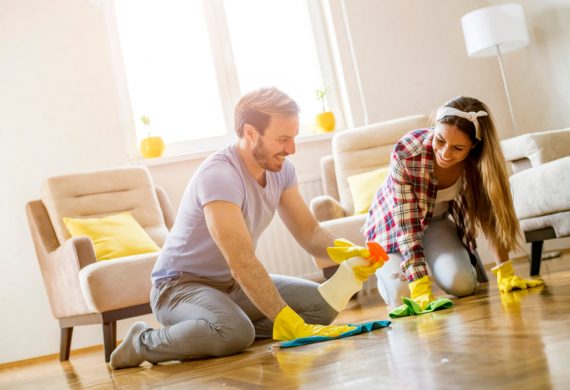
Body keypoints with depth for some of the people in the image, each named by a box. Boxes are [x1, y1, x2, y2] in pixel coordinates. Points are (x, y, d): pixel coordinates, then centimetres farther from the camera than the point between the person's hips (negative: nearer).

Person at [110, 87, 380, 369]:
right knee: (235, 331, -38)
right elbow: (243, 264, -34)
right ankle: (144, 342, -10)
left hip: (233, 283, 8)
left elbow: (309, 232, 0)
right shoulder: (218, 175, -28)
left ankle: (213, 340, -3)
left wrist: (347, 252, -22)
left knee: (323, 304, -7)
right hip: (182, 285, -8)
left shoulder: (281, 168, -3)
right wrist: (292, 326, -38)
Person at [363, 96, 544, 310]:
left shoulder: (479, 160, -26)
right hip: (395, 222, -2)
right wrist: (420, 287, -39)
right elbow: (406, 225, -34)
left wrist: (505, 273, -28)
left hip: (438, 219, 2)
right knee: (402, 295, -20)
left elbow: (492, 215, -20)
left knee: (461, 284, -21)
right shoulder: (406, 154, -36)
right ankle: (386, 270, 15)